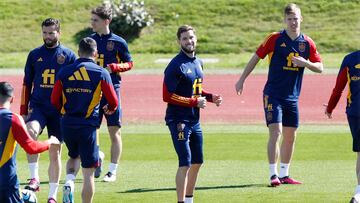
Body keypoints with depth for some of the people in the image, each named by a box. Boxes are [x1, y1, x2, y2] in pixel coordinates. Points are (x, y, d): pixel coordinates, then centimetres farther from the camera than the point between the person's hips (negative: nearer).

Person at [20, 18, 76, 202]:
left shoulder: (68, 55, 2)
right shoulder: (34, 55, 8)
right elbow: (26, 84, 13)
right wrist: (23, 111, 8)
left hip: (60, 110, 0)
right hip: (38, 106, 0)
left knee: (55, 153, 3)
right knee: (30, 132, -31)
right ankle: (34, 178, -28)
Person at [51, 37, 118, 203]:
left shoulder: (64, 72, 2)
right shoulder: (101, 73, -5)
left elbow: (54, 100, 6)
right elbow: (113, 102, -3)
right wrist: (109, 109, 21)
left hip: (67, 125, 3)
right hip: (88, 126, -3)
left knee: (73, 156, 28)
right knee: (88, 173, 3)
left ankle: (69, 182, 1)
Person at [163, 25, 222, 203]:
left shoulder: (198, 63, 13)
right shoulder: (176, 65, -15)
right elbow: (167, 96, -19)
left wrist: (210, 97, 6)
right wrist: (194, 102, -20)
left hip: (194, 120, 9)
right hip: (179, 120, -9)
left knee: (197, 162, 16)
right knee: (186, 163, -13)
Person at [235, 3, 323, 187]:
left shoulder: (307, 43, 3)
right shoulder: (275, 39, -6)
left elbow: (320, 68, 8)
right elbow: (256, 57, 0)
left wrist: (306, 63, -13)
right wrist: (241, 80, 0)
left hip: (292, 97, 5)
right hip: (273, 94, -5)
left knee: (290, 136, 9)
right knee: (275, 132, -15)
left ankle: (284, 175, 19)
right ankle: (273, 174, -13)